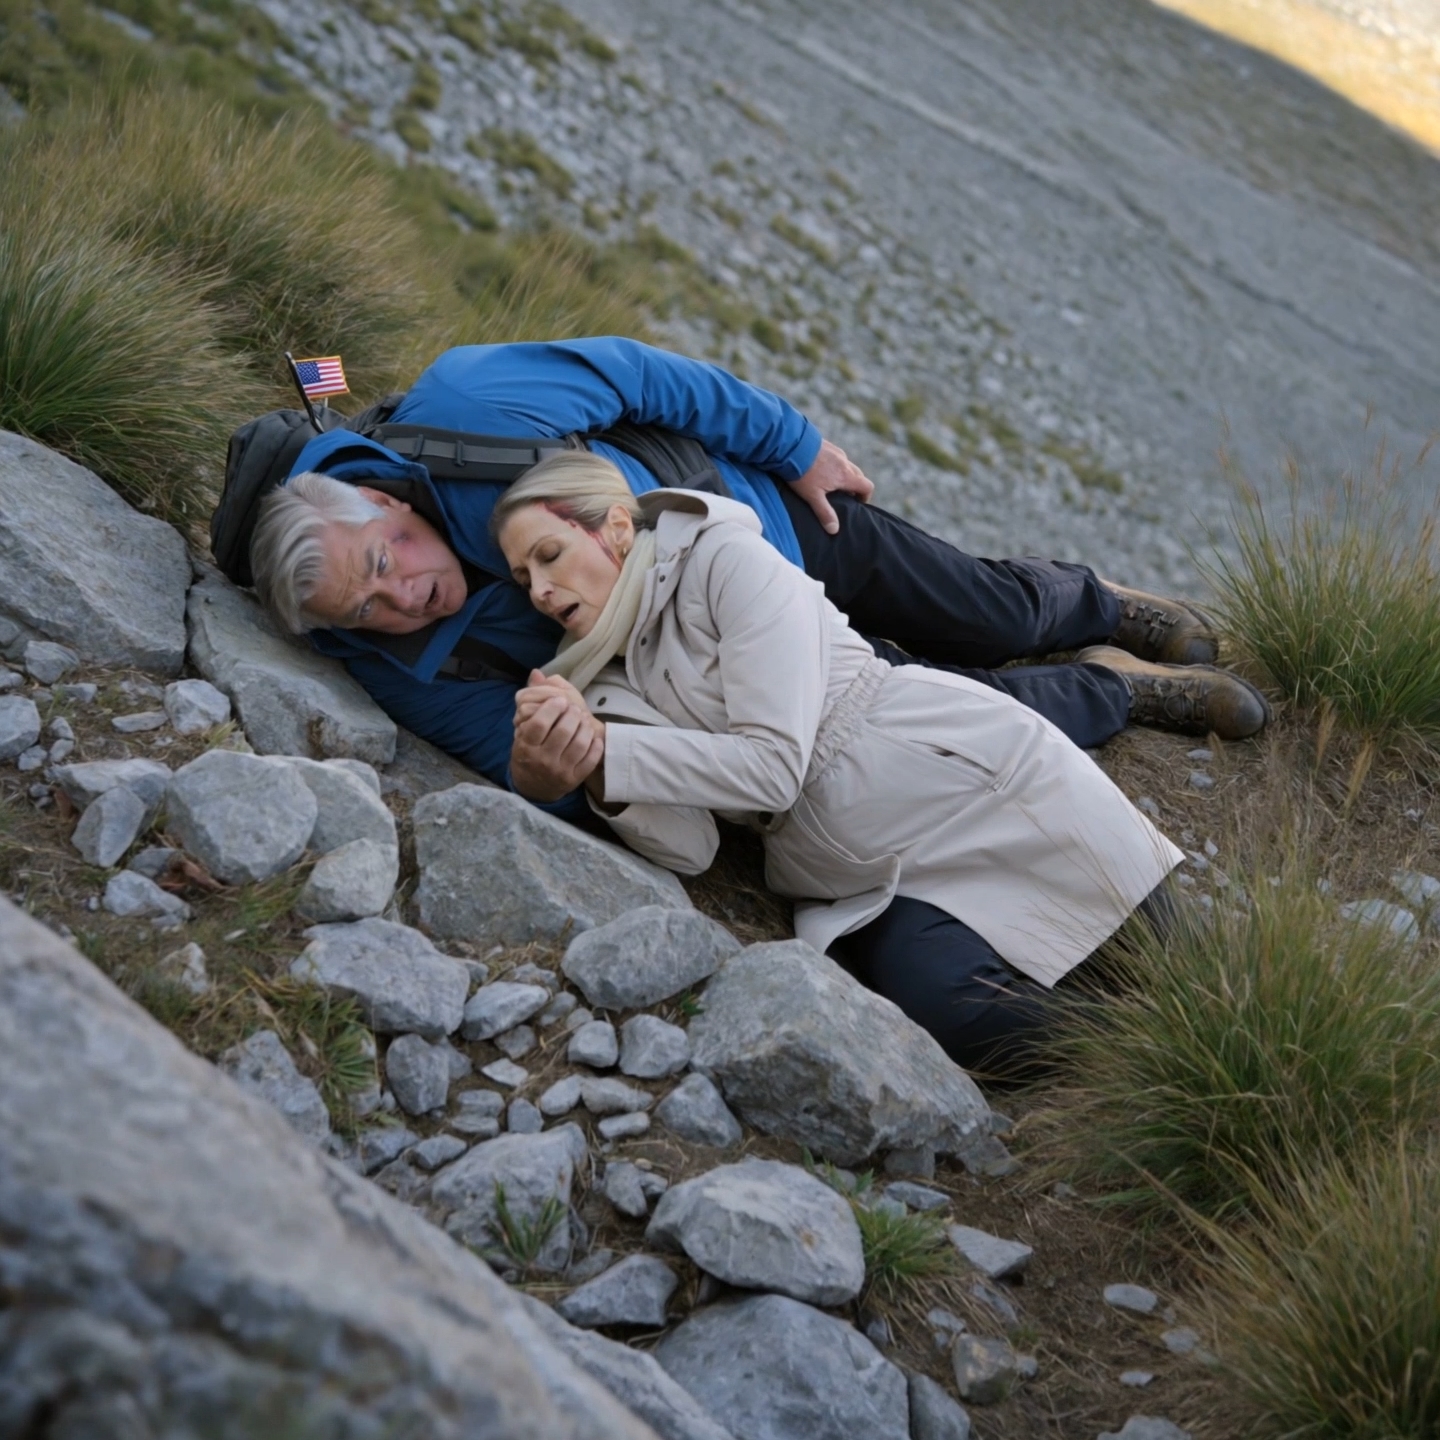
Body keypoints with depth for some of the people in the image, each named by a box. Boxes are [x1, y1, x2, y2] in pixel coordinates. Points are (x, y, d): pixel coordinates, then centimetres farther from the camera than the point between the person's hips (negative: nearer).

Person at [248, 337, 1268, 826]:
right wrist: (543, 782, -45)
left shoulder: (466, 411, -32)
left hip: (774, 512, 0)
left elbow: (636, 373, -17)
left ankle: (1105, 605, 54)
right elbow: (531, 768, -18)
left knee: (997, 617, 15)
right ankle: (1123, 687, 37)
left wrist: (797, 445, -8)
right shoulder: (415, 677, -26)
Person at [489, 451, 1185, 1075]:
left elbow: (773, 763, -18)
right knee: (972, 1026, -23)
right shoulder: (608, 689, 8)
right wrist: (596, 773, -23)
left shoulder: (728, 560, -10)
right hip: (861, 890, 5)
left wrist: (604, 747, -22)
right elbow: (688, 849, -5)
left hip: (967, 778, -4)